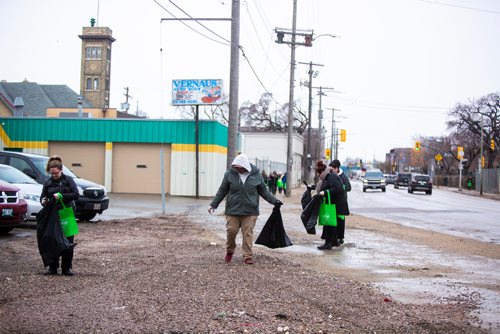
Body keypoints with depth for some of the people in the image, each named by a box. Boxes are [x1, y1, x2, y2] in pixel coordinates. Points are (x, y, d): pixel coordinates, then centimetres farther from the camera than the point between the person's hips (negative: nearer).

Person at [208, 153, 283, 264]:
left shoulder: (256, 175, -1)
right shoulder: (230, 174, -2)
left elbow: (263, 191, 10)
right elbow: (222, 191, 6)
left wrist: (275, 201, 4)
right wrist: (213, 204, 3)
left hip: (250, 211, 0)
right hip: (232, 210, 0)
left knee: (248, 233, -2)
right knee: (231, 231, 1)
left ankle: (248, 256, 7)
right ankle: (229, 251, 26)